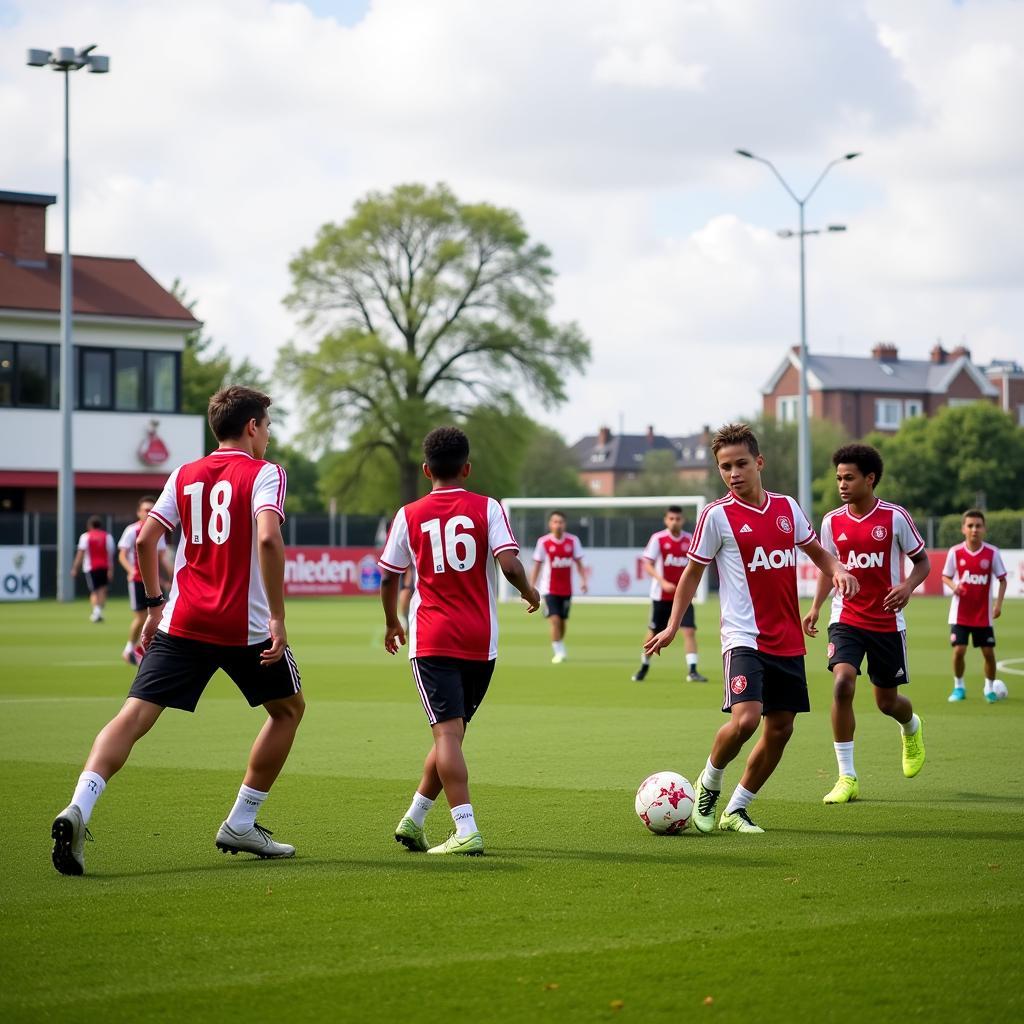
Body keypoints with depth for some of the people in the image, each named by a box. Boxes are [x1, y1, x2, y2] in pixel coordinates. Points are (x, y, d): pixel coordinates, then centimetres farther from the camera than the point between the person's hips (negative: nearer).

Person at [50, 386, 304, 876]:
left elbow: (145, 539, 5)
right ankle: (241, 825, 20)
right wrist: (277, 618, -15)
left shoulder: (185, 476, 13)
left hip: (182, 622, 3)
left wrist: (154, 605, 18)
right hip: (246, 627, -3)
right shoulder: (264, 474, -1)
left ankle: (79, 807, -29)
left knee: (134, 716, -4)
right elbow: (268, 539, -18)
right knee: (288, 708, 20)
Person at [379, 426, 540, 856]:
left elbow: (388, 579, 9)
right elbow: (509, 563, -12)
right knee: (452, 731, 15)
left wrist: (392, 623, 26)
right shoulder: (487, 508, 1)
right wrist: (529, 592, 9)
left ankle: (466, 832, -22)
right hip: (481, 642, 1)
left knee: (448, 732, -9)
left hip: (432, 642, -1)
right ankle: (413, 820, 24)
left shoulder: (409, 515, 3)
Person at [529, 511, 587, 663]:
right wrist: (531, 587, -2)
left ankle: (560, 650, 29)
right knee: (555, 620, -14)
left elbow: (579, 563, 6)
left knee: (563, 621, 11)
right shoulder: (543, 542, -6)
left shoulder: (573, 540, -1)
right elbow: (537, 566, 0)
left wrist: (583, 580, -7)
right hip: (550, 589, -3)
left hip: (566, 589, 3)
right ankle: (559, 652, -6)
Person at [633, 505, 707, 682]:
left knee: (689, 630, -12)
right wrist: (662, 582, -25)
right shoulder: (658, 538, -8)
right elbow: (648, 565, -12)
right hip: (661, 595, -2)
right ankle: (644, 666, 30)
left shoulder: (690, 539, 1)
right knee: (654, 632, 9)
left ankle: (692, 671, -12)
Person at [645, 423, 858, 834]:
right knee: (745, 718, -23)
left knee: (780, 727, 6)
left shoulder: (787, 507, 8)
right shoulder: (716, 515, -5)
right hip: (744, 637, -5)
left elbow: (814, 550, 22)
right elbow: (693, 571, 2)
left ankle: (736, 809, 20)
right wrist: (672, 626, -5)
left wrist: (837, 569, 1)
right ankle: (708, 785, 4)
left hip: (788, 640, 6)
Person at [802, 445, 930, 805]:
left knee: (887, 701, 8)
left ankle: (911, 727, 49)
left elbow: (922, 562, 2)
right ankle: (847, 778, -15)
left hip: (887, 623, -1)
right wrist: (815, 607, 2)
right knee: (842, 684, -22)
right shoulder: (832, 522, 1)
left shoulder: (895, 517, -7)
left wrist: (907, 587, -19)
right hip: (846, 620, 1)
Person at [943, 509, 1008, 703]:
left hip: (984, 614, 0)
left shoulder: (992, 553, -7)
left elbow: (1002, 579, 0)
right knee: (959, 650, -7)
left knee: (988, 652, 2)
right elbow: (945, 576, 4)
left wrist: (998, 603, -11)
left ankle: (990, 688, 22)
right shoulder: (955, 552, -6)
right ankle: (958, 687, 14)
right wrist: (953, 586, -18)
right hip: (960, 612, 0)